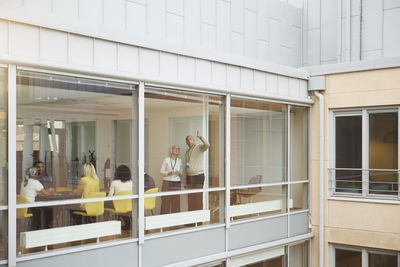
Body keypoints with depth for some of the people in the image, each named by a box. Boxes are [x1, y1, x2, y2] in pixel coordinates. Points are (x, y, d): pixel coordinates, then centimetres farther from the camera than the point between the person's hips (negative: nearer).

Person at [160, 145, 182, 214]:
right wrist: (168, 173, -15)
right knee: (166, 200, -5)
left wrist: (179, 173, -6)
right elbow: (161, 171, 2)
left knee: (176, 201, -1)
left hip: (176, 183, 3)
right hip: (167, 182, -3)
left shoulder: (179, 161, 10)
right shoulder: (166, 160, 1)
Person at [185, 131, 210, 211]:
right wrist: (185, 182, 18)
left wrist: (201, 137, -43)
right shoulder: (187, 152, 17)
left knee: (198, 198, -6)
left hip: (198, 175, -7)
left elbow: (207, 145, -27)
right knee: (190, 198, 8)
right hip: (189, 176, 7)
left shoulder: (199, 148, -4)